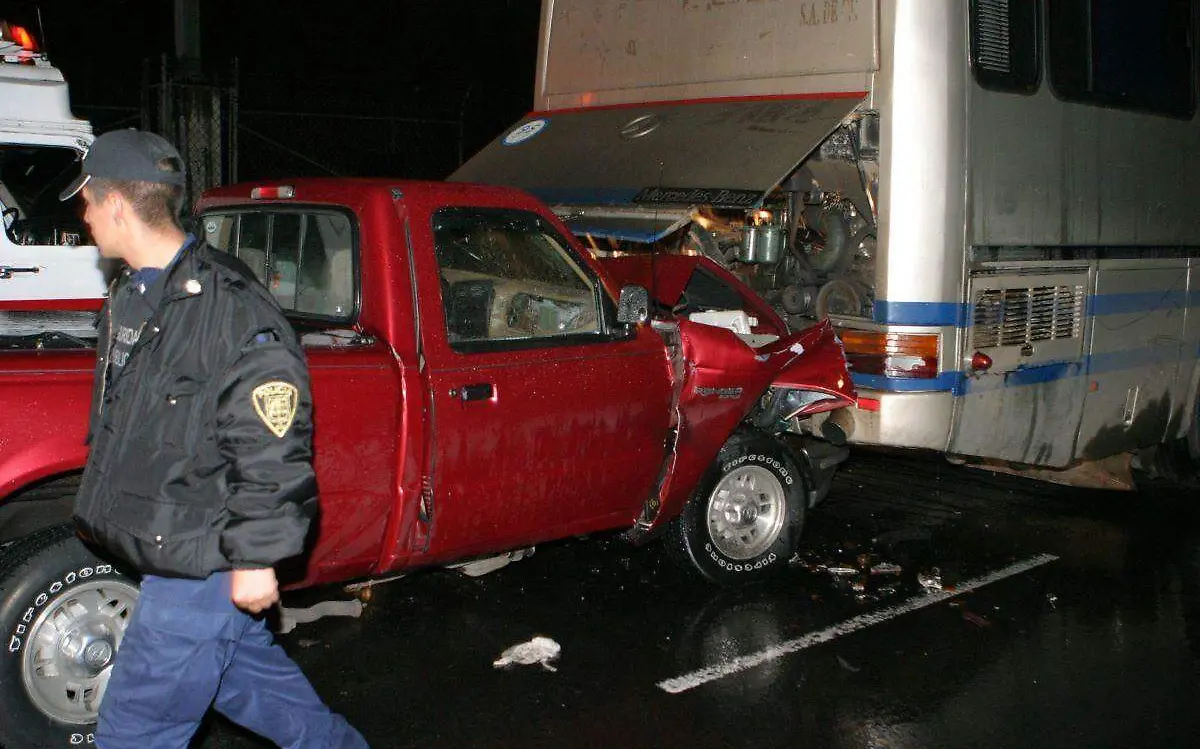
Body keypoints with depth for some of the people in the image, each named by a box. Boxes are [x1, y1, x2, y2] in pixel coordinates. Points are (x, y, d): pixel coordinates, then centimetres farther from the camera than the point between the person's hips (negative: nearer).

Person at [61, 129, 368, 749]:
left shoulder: (229, 306, -22)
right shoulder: (132, 295, 10)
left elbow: (270, 448, -22)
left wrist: (256, 558, -21)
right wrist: (98, 504, 29)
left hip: (205, 564, -10)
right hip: (169, 553, 10)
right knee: (243, 669, 24)